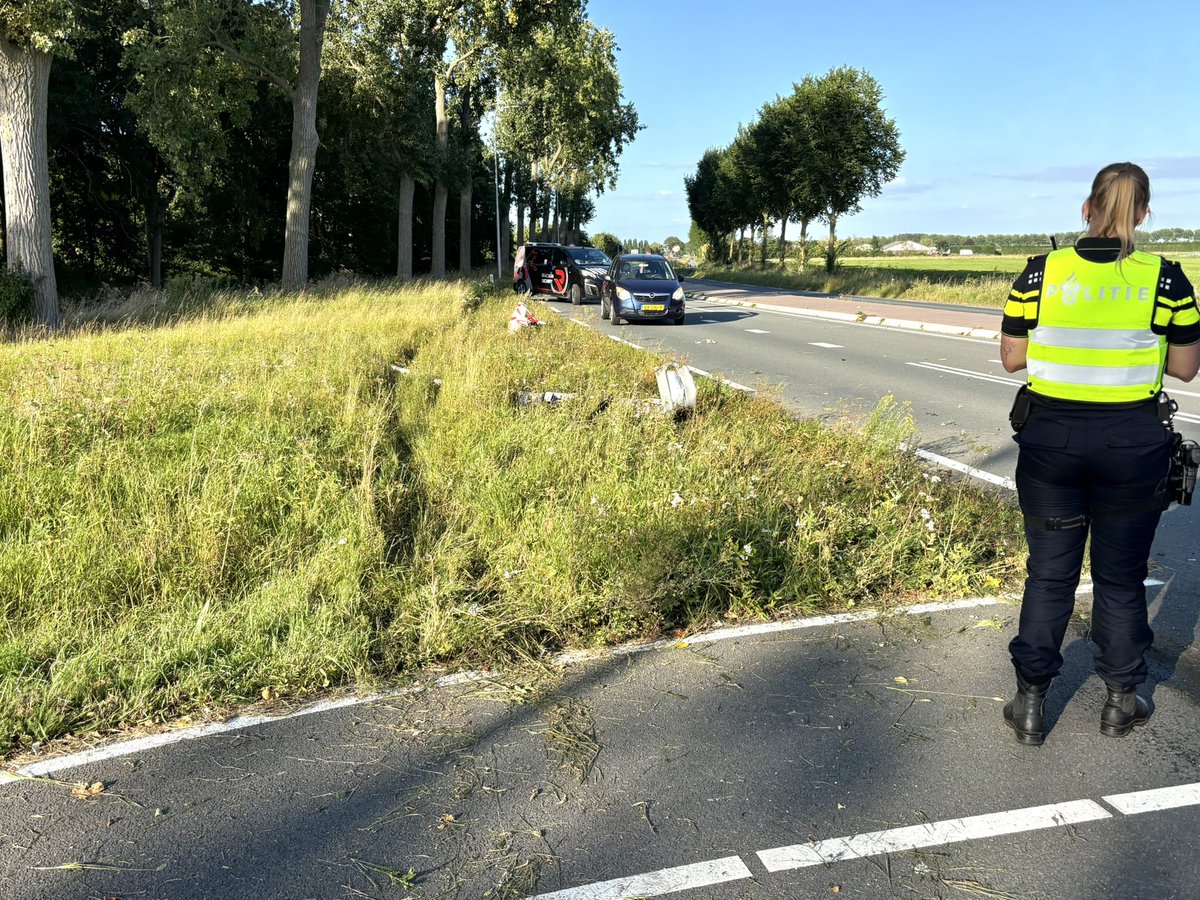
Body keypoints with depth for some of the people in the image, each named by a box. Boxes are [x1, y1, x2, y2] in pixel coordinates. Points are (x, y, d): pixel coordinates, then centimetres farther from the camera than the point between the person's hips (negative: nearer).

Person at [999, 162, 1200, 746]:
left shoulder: (1041, 273, -6)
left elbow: (1011, 358, 0)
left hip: (1050, 436, 0)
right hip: (1132, 442, 0)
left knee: (1049, 573, 12)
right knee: (1121, 575, 15)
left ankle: (1030, 704, 19)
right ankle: (1120, 702, 29)